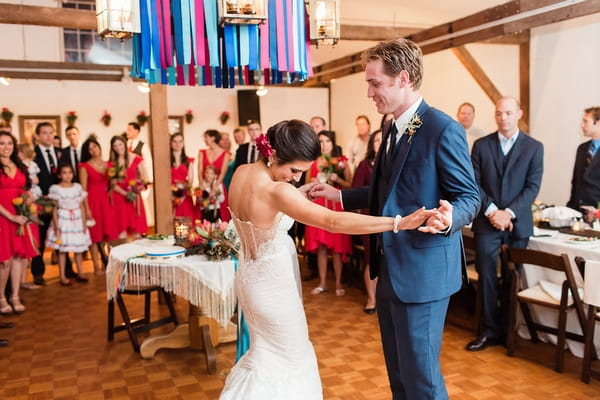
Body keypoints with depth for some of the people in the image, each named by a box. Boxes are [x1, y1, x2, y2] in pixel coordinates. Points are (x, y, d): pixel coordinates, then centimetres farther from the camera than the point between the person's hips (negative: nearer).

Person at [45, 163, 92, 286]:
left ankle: (80, 273, 22)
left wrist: (84, 223, 4)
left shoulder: (78, 187, 4)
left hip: (77, 221, 4)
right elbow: (54, 209, -7)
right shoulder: (55, 188, -7)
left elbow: (82, 206, 7)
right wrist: (56, 227, -10)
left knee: (79, 248, 9)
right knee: (62, 249, 2)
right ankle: (63, 277, 11)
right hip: (62, 221, -4)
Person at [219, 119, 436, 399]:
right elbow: (333, 222, -38)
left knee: (265, 352, 26)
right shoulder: (275, 191, -31)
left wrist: (301, 194, 0)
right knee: (291, 358, 14)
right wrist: (399, 223, -40)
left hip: (251, 277, 8)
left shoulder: (240, 173, -6)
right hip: (272, 283, -8)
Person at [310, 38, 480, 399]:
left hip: (423, 270, -9)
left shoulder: (443, 129, -16)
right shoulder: (391, 129, 12)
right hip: (390, 269, 9)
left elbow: (469, 197, -15)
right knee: (397, 370, 21)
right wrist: (339, 195, 18)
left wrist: (448, 218, -36)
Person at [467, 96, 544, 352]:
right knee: (487, 277, 1)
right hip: (486, 222, 0)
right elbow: (474, 183, 0)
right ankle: (490, 331, 12)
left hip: (517, 223, 0)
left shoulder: (534, 147, 3)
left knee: (511, 279, 8)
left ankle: (507, 330, 22)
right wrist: (491, 210, -13)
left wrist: (509, 213, -15)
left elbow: (533, 187, -3)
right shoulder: (481, 145, 4)